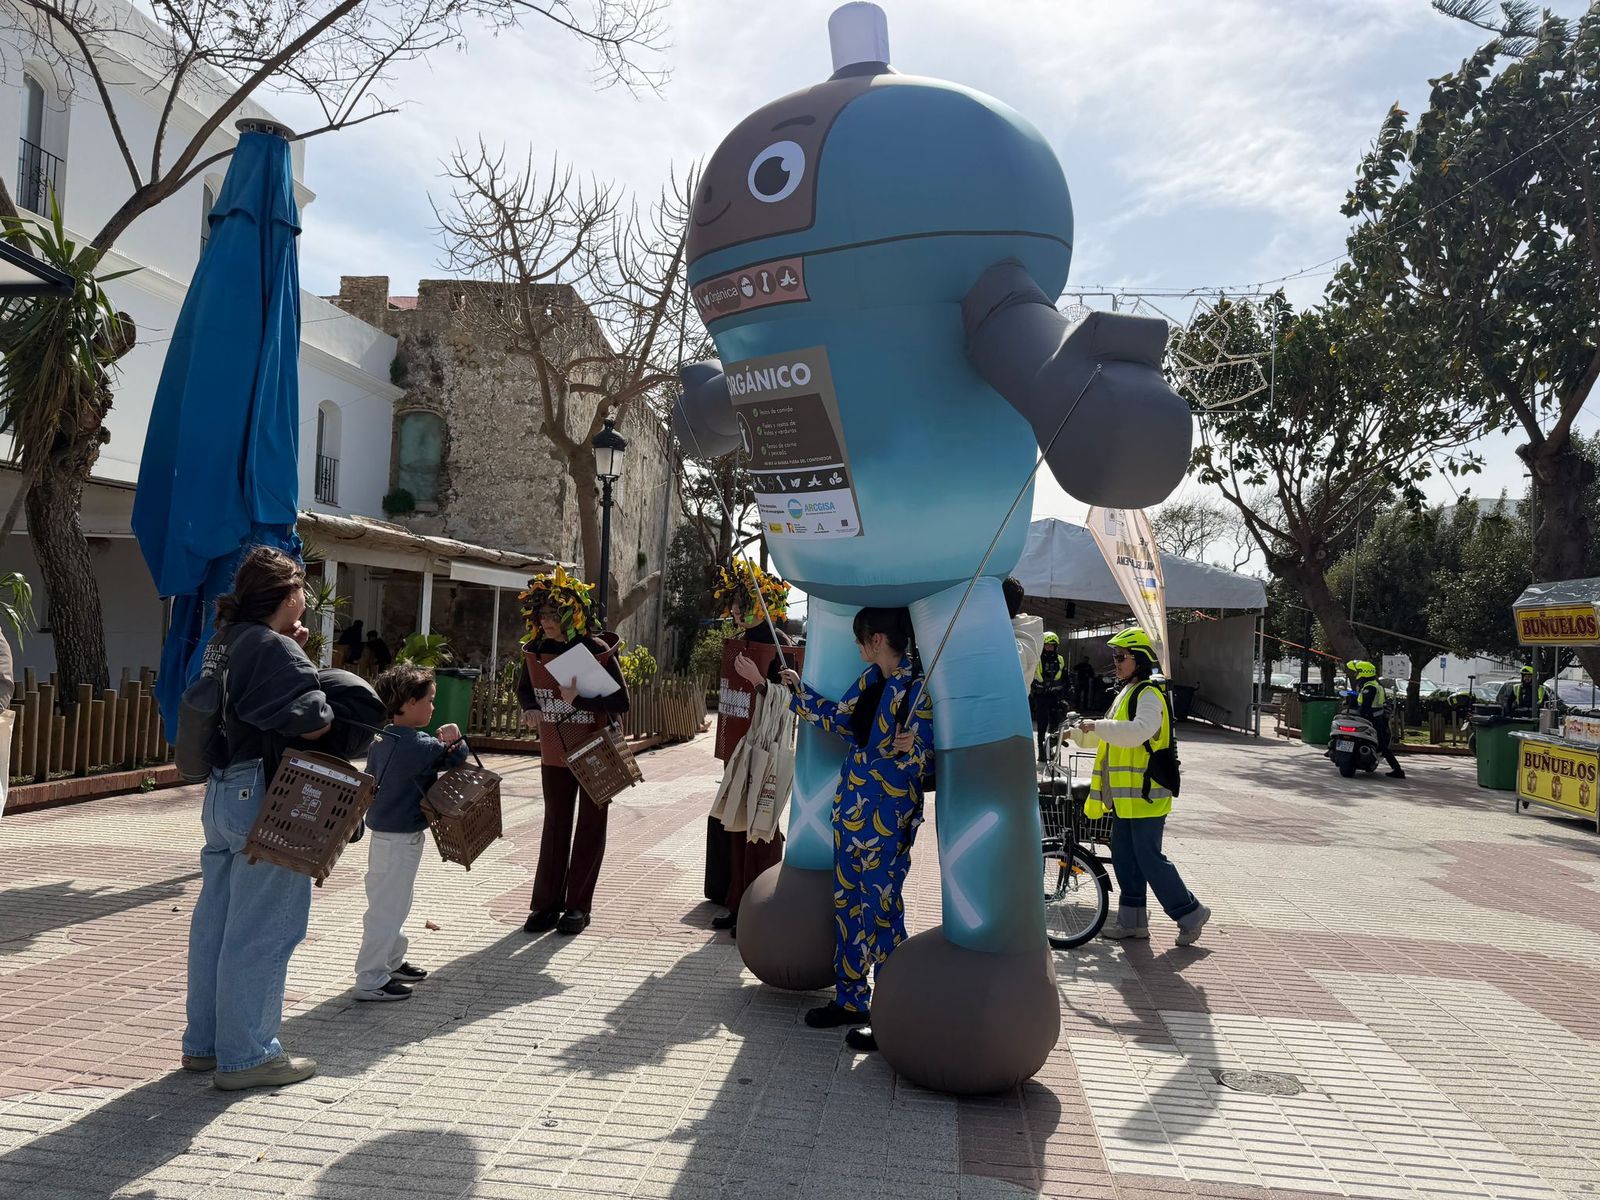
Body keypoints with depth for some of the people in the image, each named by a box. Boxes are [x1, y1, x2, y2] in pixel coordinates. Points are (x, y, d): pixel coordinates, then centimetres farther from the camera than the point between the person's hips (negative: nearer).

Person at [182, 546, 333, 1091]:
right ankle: (246, 1056, 9)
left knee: (215, 920, 17)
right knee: (260, 930, 0)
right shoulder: (275, 648, -15)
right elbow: (313, 721, -25)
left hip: (223, 792, 10)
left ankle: (204, 1042, 30)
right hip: (263, 799, -10)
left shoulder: (225, 642, 12)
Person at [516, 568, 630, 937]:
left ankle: (578, 905, 16)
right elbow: (524, 687, 13)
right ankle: (547, 903, 18)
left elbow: (621, 701, -21)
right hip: (555, 752, 4)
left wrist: (578, 700, -32)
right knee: (555, 824, 10)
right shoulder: (536, 650, -4)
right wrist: (531, 709, -9)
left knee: (590, 826, 6)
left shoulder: (598, 650, -18)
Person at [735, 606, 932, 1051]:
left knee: (880, 908, -2)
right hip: (852, 802, 8)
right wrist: (796, 689, 22)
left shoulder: (918, 687, -15)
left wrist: (910, 746, -38)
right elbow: (836, 718, 19)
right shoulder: (871, 678, 8)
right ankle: (850, 999, 29)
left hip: (888, 813, -8)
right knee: (847, 901, 15)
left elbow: (924, 755, -17)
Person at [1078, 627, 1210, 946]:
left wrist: (1097, 725, -31)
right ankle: (1132, 920, 21)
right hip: (1126, 795, 10)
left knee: (1149, 860, -5)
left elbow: (1139, 731, -33)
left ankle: (1190, 913, 10)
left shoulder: (1149, 695, -15)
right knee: (1124, 858, 12)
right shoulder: (1127, 694, 18)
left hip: (1146, 794, -10)